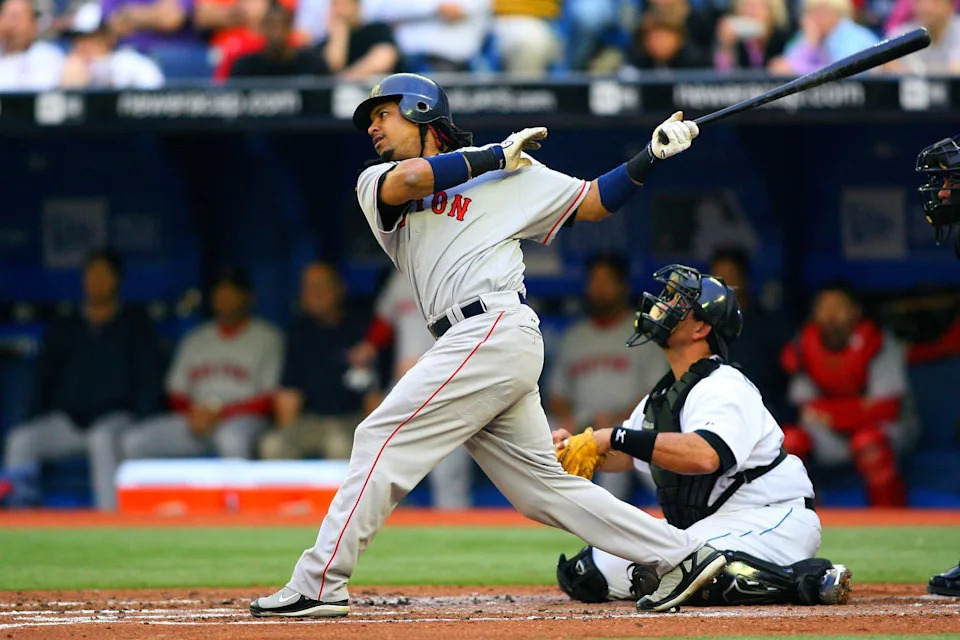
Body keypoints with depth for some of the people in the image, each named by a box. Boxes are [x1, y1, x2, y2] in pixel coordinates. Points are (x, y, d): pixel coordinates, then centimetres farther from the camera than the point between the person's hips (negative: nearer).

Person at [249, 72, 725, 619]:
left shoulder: (511, 175, 10)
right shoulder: (377, 184, 20)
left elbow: (594, 202, 13)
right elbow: (411, 177, -3)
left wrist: (654, 154, 2)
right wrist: (498, 154, 4)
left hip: (497, 327, -6)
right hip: (475, 345, 6)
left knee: (384, 438, -12)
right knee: (542, 486, 4)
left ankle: (319, 584, -13)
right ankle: (682, 555, 9)